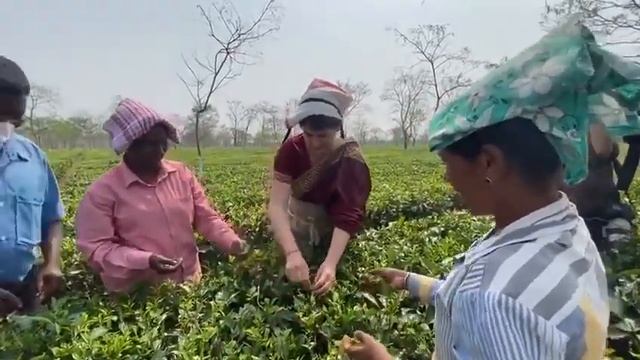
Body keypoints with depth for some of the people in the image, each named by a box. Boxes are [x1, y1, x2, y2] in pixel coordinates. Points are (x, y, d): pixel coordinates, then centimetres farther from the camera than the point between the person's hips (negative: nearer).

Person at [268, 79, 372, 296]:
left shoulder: (350, 160, -24)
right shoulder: (290, 151, -20)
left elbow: (347, 217, -31)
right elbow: (277, 205, -30)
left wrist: (331, 263, -47)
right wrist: (292, 253, -46)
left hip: (334, 234, -1)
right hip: (298, 228, 2)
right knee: (292, 282, 8)